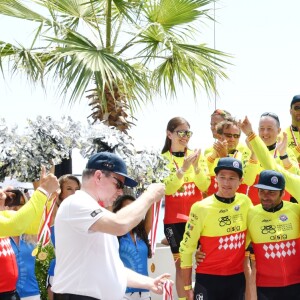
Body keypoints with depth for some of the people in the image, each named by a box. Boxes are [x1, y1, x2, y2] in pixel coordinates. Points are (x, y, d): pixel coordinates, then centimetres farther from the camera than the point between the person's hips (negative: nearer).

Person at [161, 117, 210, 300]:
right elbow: (167, 188, -14)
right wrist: (183, 168, -25)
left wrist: (196, 167, -20)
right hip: (174, 219, -2)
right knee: (181, 263, 3)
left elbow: (205, 186, -4)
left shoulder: (197, 155, 3)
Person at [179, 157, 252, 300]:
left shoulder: (245, 202, -2)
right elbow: (186, 248, -7)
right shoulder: (201, 208, -12)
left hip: (237, 277, 4)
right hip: (208, 278, -4)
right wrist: (187, 287, -6)